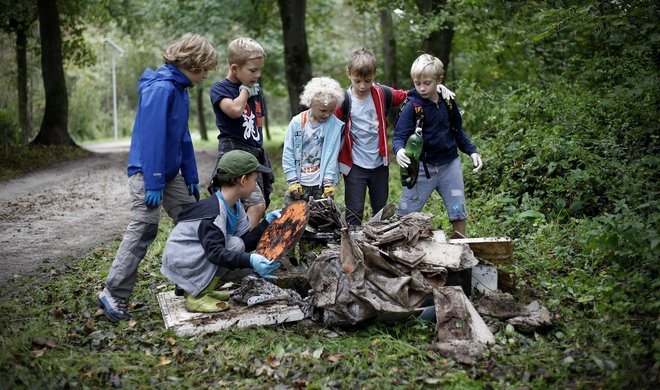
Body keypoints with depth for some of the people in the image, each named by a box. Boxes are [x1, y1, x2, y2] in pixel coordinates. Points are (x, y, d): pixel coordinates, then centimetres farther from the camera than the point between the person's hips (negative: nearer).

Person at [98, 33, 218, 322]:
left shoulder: (179, 89, 12)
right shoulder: (161, 88, -18)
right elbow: (152, 136, -22)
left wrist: (191, 177, 15)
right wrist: (153, 183, -23)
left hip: (170, 172, 10)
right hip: (148, 171, -10)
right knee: (143, 229, -9)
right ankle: (114, 294, -1)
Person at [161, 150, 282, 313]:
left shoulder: (235, 206, 2)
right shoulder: (213, 211, -27)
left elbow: (246, 242, -1)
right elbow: (215, 252, -35)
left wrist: (267, 223, -8)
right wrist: (250, 260, -46)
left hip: (200, 258, 9)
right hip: (179, 259, -9)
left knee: (251, 264, -2)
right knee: (234, 245, -25)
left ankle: (195, 287, 8)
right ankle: (197, 296, -16)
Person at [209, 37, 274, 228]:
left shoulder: (256, 90, 14)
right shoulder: (219, 89, -5)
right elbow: (235, 110, -25)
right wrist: (245, 90, -7)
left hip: (256, 153, 7)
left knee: (258, 206, 7)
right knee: (257, 205, -21)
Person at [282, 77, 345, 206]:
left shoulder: (335, 125, -4)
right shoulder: (297, 122, -4)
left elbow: (332, 154, -4)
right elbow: (288, 154, -2)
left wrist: (329, 181, -10)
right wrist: (292, 181, -6)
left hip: (322, 183, 0)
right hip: (299, 183, 0)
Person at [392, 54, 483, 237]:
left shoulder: (448, 101, 0)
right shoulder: (412, 106, -13)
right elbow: (399, 136, -18)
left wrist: (472, 151, 5)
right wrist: (399, 150, -39)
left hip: (450, 164, 4)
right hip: (422, 166, -4)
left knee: (458, 211, 11)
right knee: (405, 214, 1)